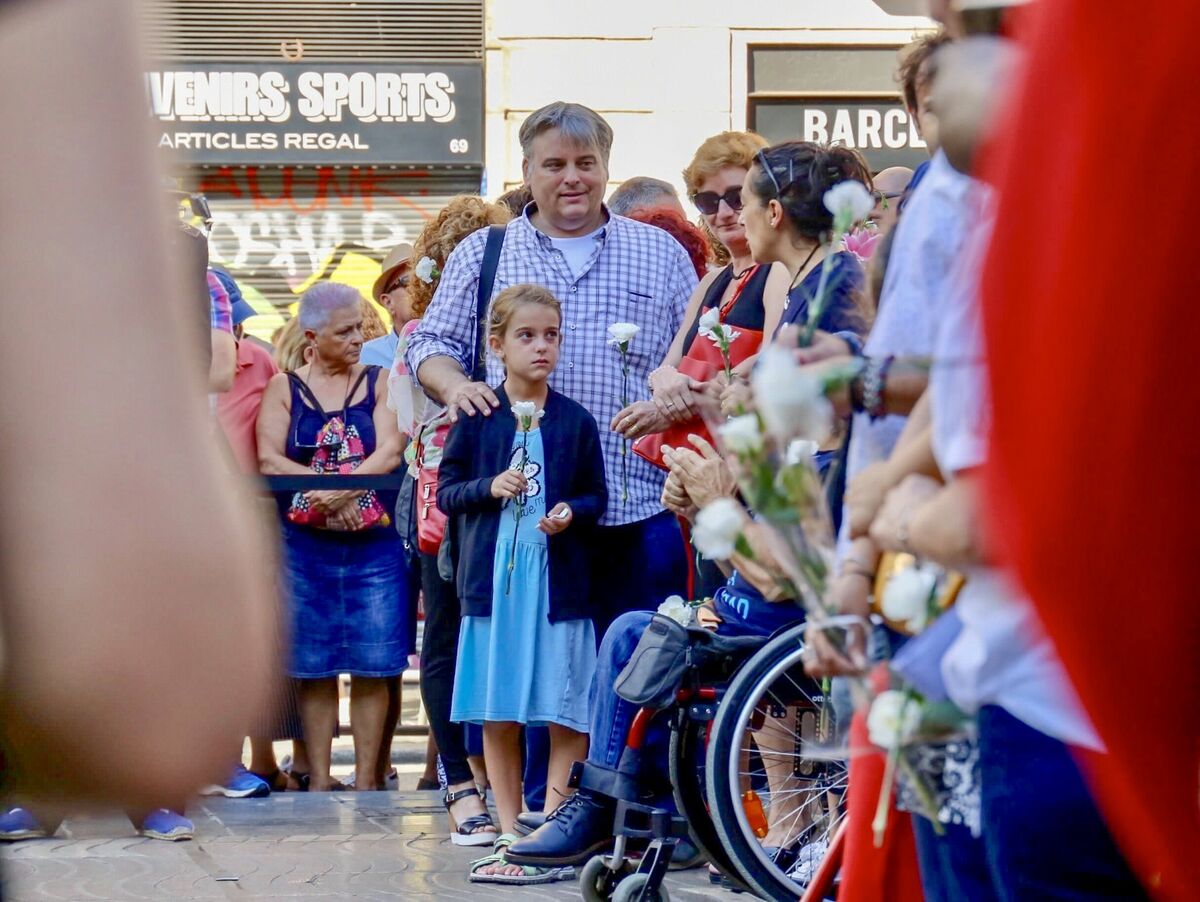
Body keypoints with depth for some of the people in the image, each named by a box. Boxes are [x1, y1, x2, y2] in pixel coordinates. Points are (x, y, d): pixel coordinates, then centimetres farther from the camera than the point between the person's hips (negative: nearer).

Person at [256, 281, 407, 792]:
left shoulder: (379, 384, 8)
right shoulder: (284, 389, 8)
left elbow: (389, 453, -5)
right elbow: (269, 460, -5)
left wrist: (342, 487, -19)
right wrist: (327, 482, -16)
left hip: (374, 542, 0)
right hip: (304, 544, 0)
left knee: (372, 663, -1)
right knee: (312, 664, 1)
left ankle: (367, 776, 5)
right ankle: (319, 775, 7)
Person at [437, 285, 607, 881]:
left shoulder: (575, 422, 4)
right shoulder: (476, 418, 3)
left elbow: (597, 497, 8)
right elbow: (445, 492, 5)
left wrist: (571, 512, -12)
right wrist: (490, 488, -13)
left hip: (559, 579, 0)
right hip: (493, 578, 0)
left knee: (568, 715, -3)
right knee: (498, 716, 6)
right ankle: (510, 834, 15)